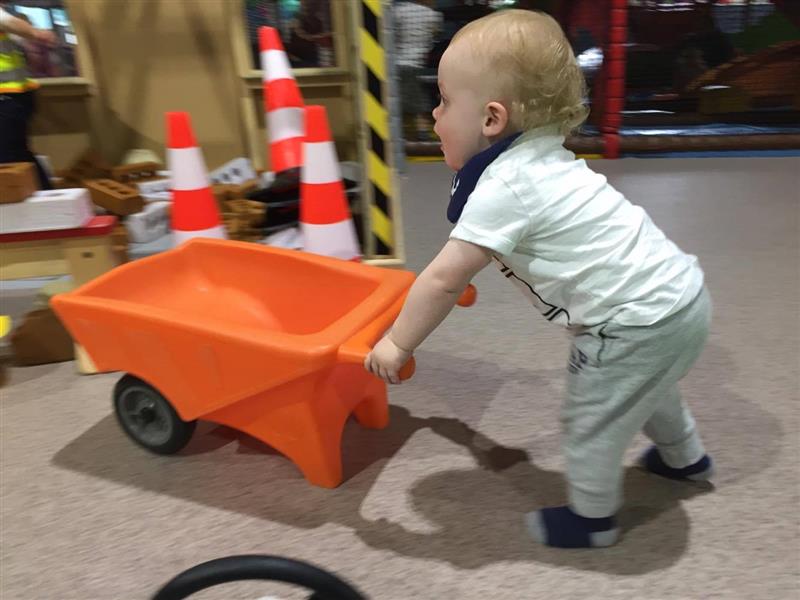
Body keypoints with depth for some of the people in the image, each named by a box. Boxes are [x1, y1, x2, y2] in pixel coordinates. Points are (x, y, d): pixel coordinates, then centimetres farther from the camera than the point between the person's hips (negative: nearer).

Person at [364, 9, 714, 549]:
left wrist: (398, 345, -8)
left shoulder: (505, 187, -23)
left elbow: (443, 280, -20)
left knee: (592, 423, 10)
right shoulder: (540, 159, 7)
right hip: (677, 292, 10)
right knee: (645, 389, 34)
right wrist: (464, 272, 33)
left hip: (641, 323, -10)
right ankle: (684, 456, 59)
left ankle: (592, 520, 34)